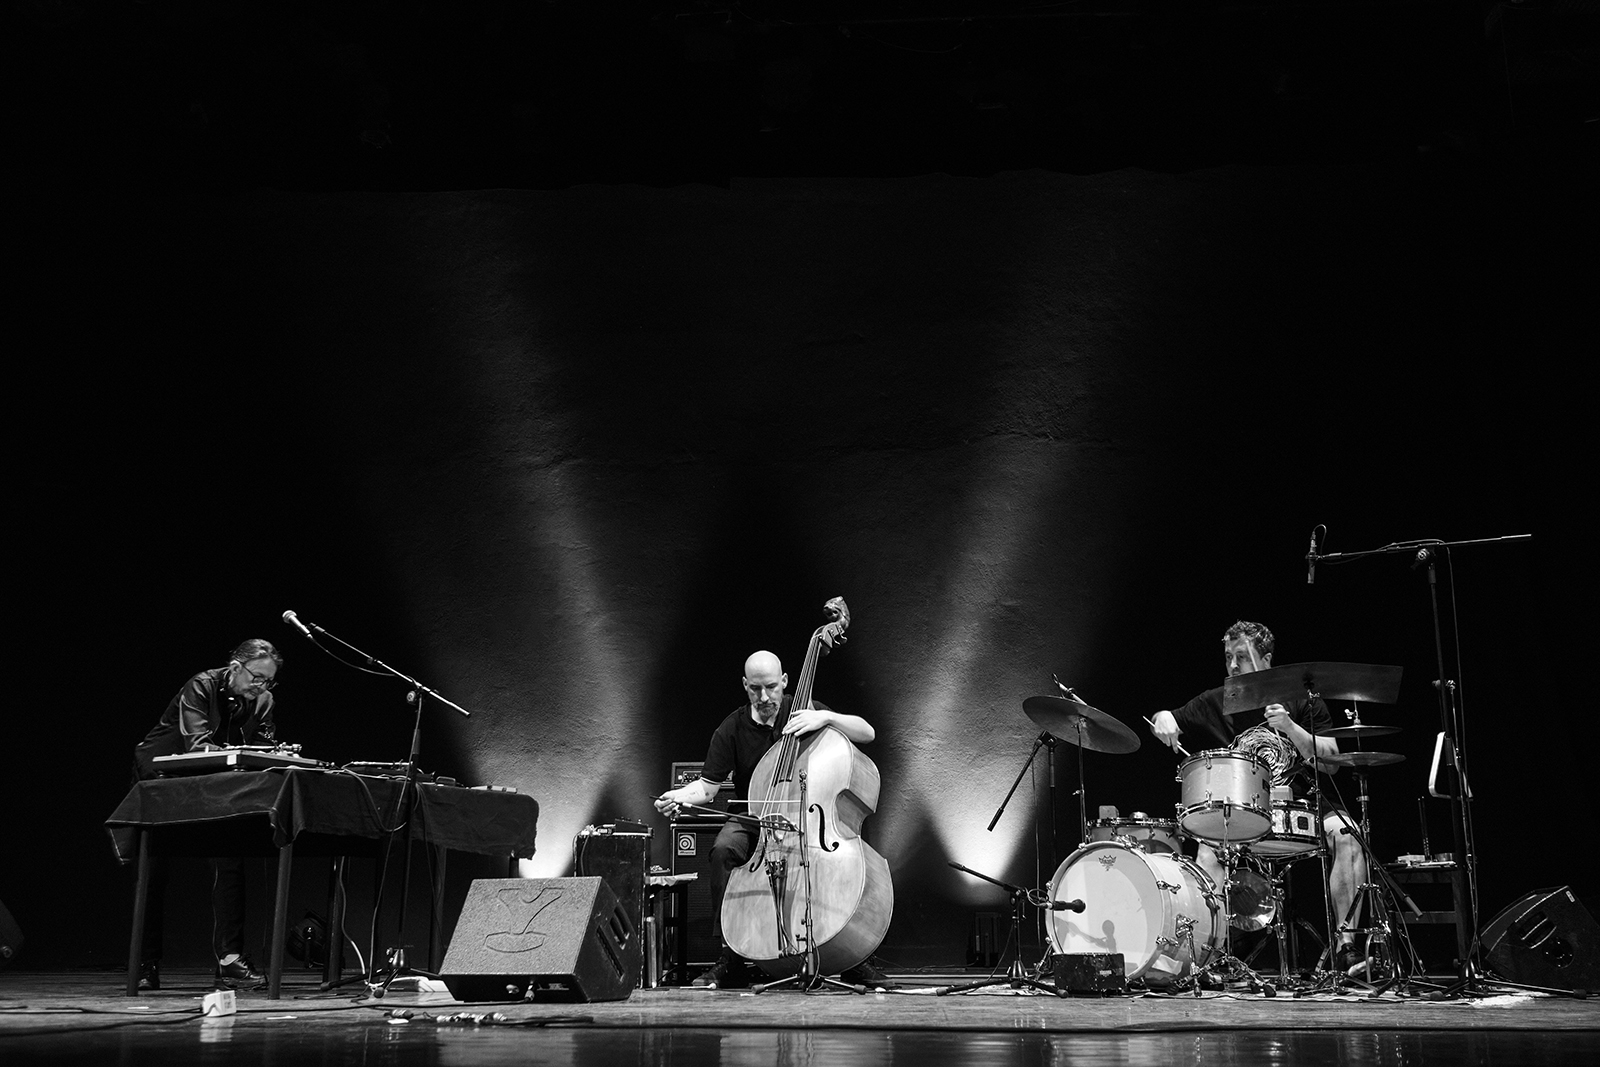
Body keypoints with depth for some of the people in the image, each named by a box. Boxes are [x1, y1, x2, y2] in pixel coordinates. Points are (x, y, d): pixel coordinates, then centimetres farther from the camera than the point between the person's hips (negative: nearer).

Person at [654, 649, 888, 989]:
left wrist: (826, 717, -24)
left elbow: (868, 733, -8)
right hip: (751, 821, 0)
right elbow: (707, 786, -3)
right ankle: (731, 958, -24)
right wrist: (679, 796, -24)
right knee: (724, 849, -33)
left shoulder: (804, 711, -1)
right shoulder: (732, 729, -2)